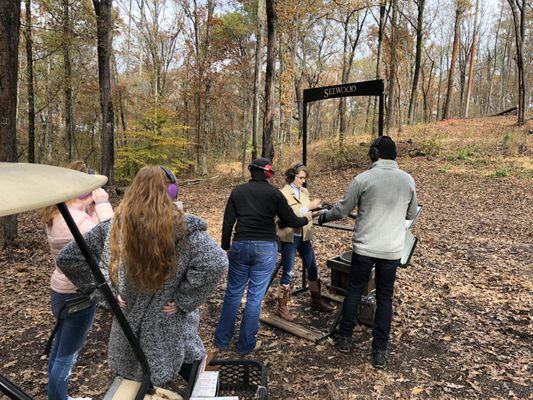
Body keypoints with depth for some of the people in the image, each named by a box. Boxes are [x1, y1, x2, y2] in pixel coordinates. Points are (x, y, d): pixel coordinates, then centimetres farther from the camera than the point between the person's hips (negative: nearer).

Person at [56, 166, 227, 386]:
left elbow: (67, 259, 1)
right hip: (171, 338, -4)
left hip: (127, 333, 5)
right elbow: (215, 263, -32)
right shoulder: (181, 226, -19)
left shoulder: (114, 226, -7)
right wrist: (184, 301, -19)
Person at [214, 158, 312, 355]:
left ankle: (222, 339, 26)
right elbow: (291, 221, 1)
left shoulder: (237, 191, 5)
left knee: (233, 293, 15)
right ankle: (246, 344, 19)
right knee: (255, 297, 7)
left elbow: (227, 223, 3)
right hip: (265, 248, -3)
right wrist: (306, 219, 21)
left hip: (240, 246, 3)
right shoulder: (274, 193, -4)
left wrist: (226, 247, 13)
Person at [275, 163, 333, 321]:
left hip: (304, 236, 7)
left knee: (312, 268, 15)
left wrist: (315, 206, 0)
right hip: (289, 237, -7)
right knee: (287, 272, 1)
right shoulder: (284, 193, -11)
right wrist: (308, 207, -27)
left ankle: (316, 300, 34)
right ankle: (282, 307, 14)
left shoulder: (305, 191, 10)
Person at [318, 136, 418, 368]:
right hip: (392, 250, 2)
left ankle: (345, 339, 26)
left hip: (364, 247, -2)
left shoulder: (363, 179, -9)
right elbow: (411, 214, 13)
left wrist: (325, 216, 17)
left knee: (354, 291, 15)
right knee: (384, 298, 13)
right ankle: (380, 351, 19)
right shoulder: (408, 180, 1)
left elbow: (342, 210, -2)